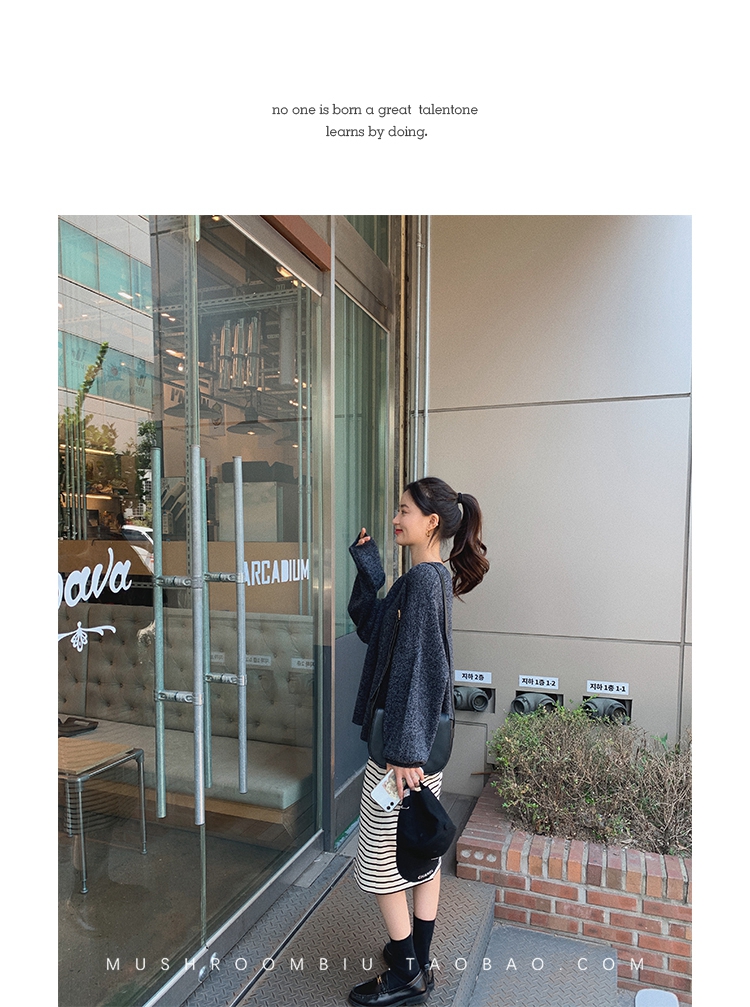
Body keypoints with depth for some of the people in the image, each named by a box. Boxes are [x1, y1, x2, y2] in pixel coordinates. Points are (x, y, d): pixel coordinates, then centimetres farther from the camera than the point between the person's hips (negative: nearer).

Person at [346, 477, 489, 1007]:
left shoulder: (423, 579, -21)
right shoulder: (437, 576, 8)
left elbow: (416, 666, -24)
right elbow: (370, 626, 10)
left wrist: (404, 750, -22)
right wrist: (369, 568, 1)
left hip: (403, 737, -9)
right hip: (427, 735, 9)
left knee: (381, 857, 9)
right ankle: (419, 959, 37)